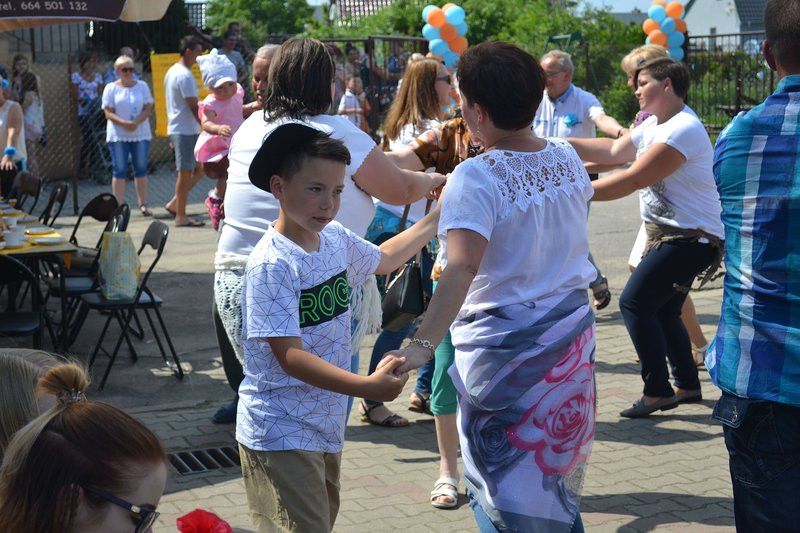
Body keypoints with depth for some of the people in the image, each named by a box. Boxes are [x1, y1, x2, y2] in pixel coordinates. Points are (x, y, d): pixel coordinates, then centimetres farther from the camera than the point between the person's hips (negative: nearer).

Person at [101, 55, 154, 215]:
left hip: (140, 134, 2)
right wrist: (124, 123, -20)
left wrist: (136, 122, -15)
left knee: (141, 169, 3)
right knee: (120, 170, -2)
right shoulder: (111, 88, 2)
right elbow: (108, 113, -4)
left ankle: (142, 204, 9)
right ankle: (119, 206, 1)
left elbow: (148, 108, 2)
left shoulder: (142, 86, 8)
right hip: (118, 136, -2)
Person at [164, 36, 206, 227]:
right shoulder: (185, 76, -16)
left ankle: (174, 204, 14)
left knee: (198, 168, 14)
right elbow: (193, 106, -19)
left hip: (175, 128, 10)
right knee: (186, 172, -4)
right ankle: (181, 216, 2)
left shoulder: (171, 72, 15)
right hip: (186, 130, -10)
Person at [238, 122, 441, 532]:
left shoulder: (336, 240, 3)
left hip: (326, 425, 9)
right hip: (281, 434, -8)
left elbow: (383, 259, 27)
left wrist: (438, 217, 28)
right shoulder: (272, 264, -21)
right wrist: (368, 386, -34)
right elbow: (290, 356, -25)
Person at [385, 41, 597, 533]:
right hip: (571, 337, 7)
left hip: (503, 349, -7)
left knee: (509, 484, 7)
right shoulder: (567, 158, -1)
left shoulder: (475, 178, -21)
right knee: (557, 472, 23)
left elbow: (461, 269, -33)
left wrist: (423, 346, -40)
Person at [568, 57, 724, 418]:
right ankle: (688, 385, 29)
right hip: (669, 236, 11)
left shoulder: (683, 130, -21)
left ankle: (658, 391, -7)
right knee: (661, 312, 17)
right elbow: (612, 151, 11)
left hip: (690, 239, -11)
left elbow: (634, 179, -25)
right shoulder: (653, 125, 12)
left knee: (635, 302, -13)